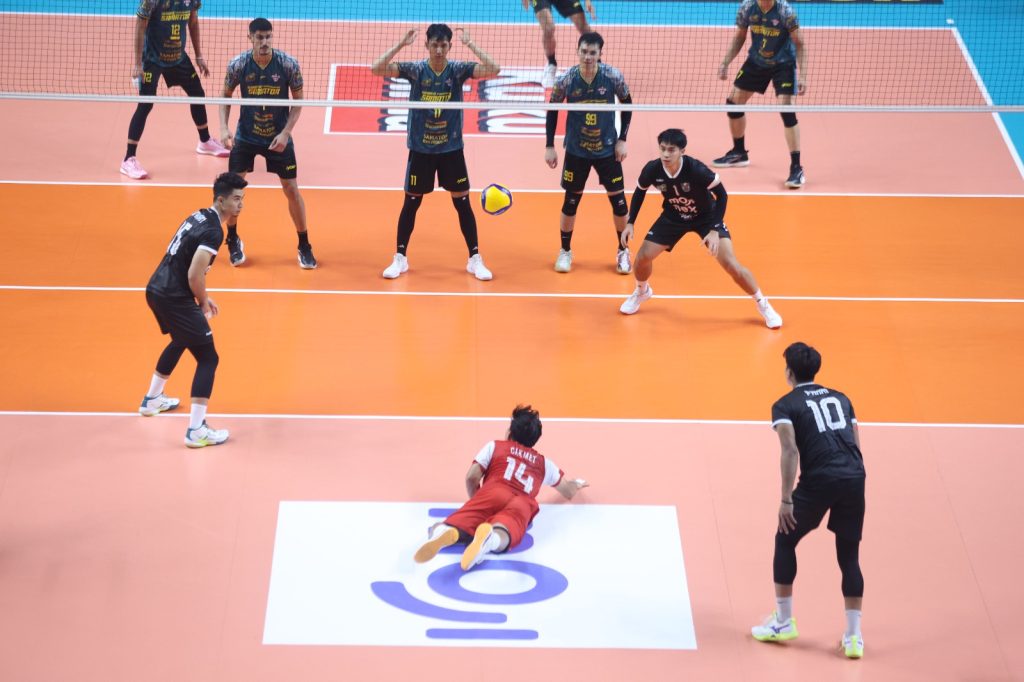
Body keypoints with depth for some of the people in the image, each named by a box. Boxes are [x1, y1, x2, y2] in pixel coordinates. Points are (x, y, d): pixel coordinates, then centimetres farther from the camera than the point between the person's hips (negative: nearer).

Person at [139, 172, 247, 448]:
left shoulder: (199, 216, 10)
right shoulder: (213, 231, -19)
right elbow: (195, 275, -24)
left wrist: (202, 298, 18)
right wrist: (204, 303, -6)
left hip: (156, 289, 10)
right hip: (174, 299, -10)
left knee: (180, 341, 34)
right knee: (208, 358, -4)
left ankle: (152, 400, 51)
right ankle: (196, 430, -6)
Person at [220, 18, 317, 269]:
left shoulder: (288, 64, -15)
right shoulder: (238, 65, -12)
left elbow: (298, 101, -6)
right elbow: (226, 97, 2)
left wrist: (286, 133, -16)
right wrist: (224, 128, -12)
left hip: (278, 137, -1)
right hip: (245, 136, 1)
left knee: (291, 189, -1)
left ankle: (304, 246, 15)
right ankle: (233, 241, 22)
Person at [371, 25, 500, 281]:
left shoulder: (458, 70, -7)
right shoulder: (415, 70, -8)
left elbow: (493, 70, -19)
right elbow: (376, 69, -17)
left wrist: (470, 44, -22)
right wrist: (401, 44, -23)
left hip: (451, 148, 0)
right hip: (420, 149, 0)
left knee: (463, 203, 4)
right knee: (411, 203, 7)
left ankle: (475, 259, 15)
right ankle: (400, 258, 20)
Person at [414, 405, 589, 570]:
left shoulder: (494, 446, 30)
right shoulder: (544, 462, 37)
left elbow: (471, 478, 16)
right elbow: (569, 492, 50)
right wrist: (578, 484, 74)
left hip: (493, 493, 0)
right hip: (523, 504, 1)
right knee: (501, 537, -33)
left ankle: (446, 533, -53)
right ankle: (489, 538, -72)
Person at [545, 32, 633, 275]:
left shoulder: (613, 76, -14)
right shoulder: (566, 80, -14)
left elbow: (627, 105, 1)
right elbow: (552, 111, 0)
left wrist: (622, 139, -3)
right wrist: (549, 146, -1)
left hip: (607, 149, 0)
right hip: (576, 150, 0)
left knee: (618, 199, 2)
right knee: (571, 201, 6)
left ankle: (623, 251, 22)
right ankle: (565, 251, 25)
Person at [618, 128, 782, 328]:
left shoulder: (696, 170, -35)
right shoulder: (652, 170, -24)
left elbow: (722, 195, -22)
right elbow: (639, 192, -1)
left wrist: (714, 230, -29)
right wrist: (630, 223, -6)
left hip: (706, 217, -3)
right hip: (673, 217, 3)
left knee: (731, 264, -14)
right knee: (643, 257, -4)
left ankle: (763, 305, 7)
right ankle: (641, 291, 31)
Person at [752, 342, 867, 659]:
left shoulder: (785, 405, 6)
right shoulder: (840, 398, 22)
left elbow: (791, 450, -9)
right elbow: (856, 445, 19)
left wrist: (786, 499, -11)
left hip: (819, 479, -4)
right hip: (855, 477, 4)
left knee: (785, 541, 17)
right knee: (849, 556, 13)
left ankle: (783, 622, 21)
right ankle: (854, 636, 8)